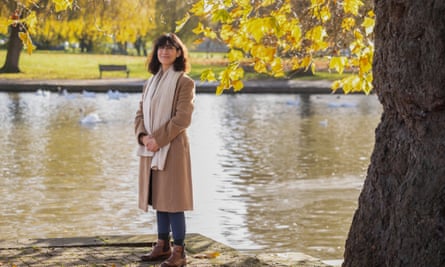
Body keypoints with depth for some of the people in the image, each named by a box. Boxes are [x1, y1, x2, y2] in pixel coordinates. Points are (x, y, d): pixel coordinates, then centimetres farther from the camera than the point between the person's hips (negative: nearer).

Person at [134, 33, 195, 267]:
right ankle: (163, 246, 20)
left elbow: (182, 118, -14)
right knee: (158, 199, 11)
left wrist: (158, 139, -17)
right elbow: (140, 113, 12)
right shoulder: (151, 82, 15)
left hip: (172, 148, -7)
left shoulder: (184, 82, -6)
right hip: (151, 149, 7)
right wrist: (143, 136, -7)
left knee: (172, 200, -6)